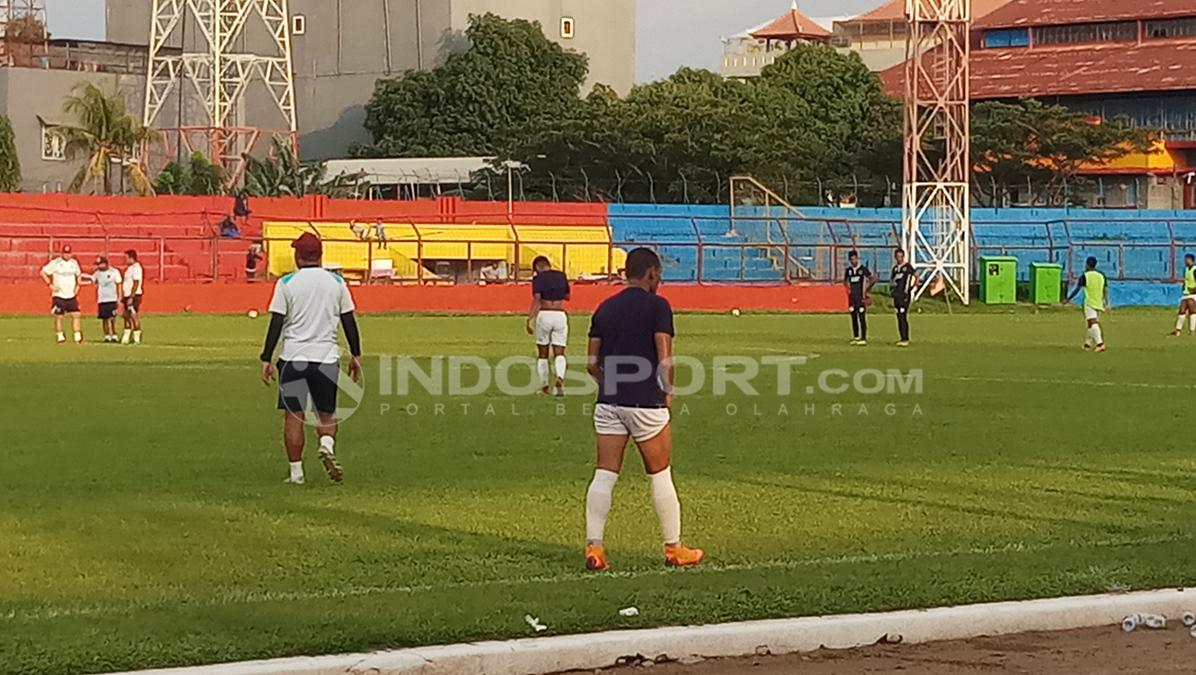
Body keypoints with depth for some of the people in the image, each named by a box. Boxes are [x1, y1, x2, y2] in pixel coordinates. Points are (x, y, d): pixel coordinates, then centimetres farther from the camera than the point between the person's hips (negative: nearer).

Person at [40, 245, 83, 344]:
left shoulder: (74, 263, 9)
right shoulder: (55, 263, -6)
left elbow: (79, 275, 25)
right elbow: (43, 272, -4)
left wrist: (77, 285, 9)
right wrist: (50, 285, -11)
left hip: (71, 295, 3)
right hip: (59, 295, -3)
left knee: (76, 315, -6)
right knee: (58, 316, -1)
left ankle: (78, 337, -3)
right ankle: (60, 337, 11)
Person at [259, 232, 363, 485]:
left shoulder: (287, 283, -4)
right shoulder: (336, 282, 4)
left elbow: (276, 323, -6)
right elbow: (349, 321, 7)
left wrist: (266, 359, -3)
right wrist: (356, 355, 15)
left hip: (293, 357, -2)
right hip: (326, 357, 2)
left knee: (293, 415, 5)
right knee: (326, 414, 13)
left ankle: (296, 472, 3)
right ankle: (327, 446, -17)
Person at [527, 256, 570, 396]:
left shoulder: (538, 279, -4)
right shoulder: (561, 276, 9)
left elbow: (536, 300, -15)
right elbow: (567, 296, 20)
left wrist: (530, 320, -17)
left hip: (544, 315, -2)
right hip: (560, 315, 2)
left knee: (542, 354, 11)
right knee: (559, 353, 2)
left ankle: (544, 386, 13)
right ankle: (560, 377, -25)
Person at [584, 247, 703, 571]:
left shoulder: (605, 308, 9)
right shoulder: (657, 306, -8)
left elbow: (592, 363, 9)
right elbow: (665, 360, -13)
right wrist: (668, 391, 2)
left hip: (608, 402, 5)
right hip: (646, 404, -5)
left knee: (604, 475, 4)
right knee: (660, 476, 7)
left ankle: (594, 545, -5)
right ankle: (673, 548, 15)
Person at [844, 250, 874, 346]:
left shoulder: (863, 269, -5)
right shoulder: (848, 270, 9)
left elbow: (873, 280, -3)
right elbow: (845, 281, 27)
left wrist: (867, 290, -4)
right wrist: (848, 288, 12)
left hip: (861, 297, -5)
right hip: (852, 298, 5)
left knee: (862, 318, -8)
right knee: (853, 318, 7)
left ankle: (863, 338, -8)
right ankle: (855, 337, 13)